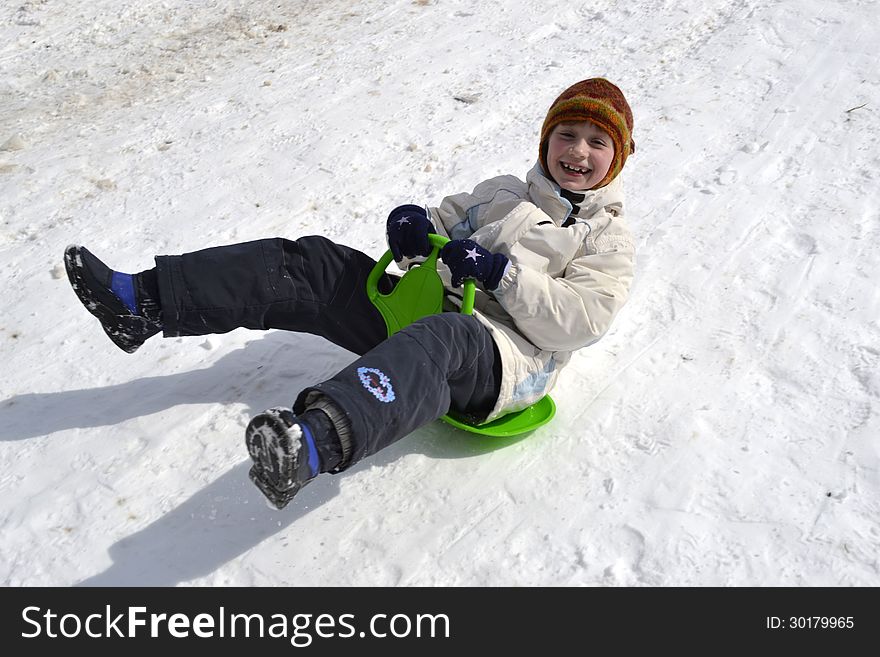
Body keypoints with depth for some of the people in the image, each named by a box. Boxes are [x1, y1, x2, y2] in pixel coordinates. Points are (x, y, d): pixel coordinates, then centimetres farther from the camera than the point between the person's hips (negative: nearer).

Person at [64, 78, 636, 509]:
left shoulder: (609, 239, 8)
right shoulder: (502, 193, 24)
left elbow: (581, 324, -7)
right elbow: (442, 223, 26)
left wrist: (501, 274, -16)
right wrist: (414, 228, 2)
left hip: (510, 357, -6)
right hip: (427, 314, 6)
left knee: (440, 338, -44)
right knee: (309, 265, -10)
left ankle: (316, 443, -71)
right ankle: (143, 301, -14)